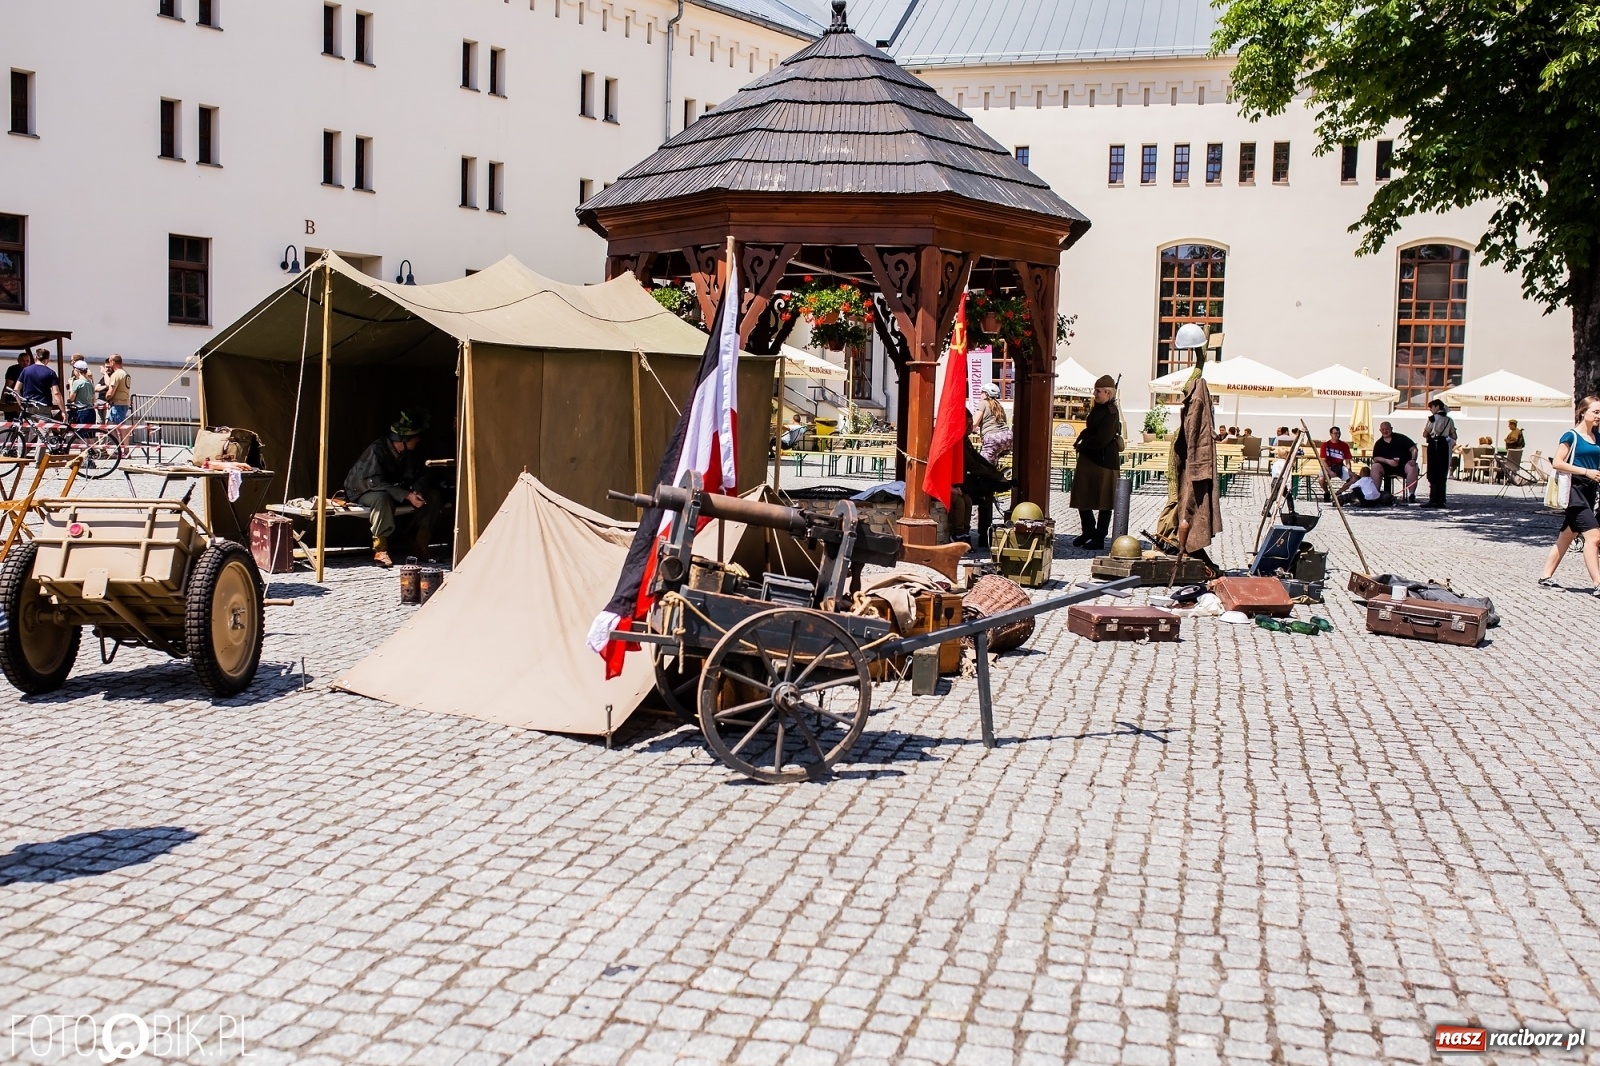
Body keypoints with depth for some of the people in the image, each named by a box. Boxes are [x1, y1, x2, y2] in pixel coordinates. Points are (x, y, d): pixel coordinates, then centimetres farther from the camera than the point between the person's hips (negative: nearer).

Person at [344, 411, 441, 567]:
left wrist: (417, 492, -27)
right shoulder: (377, 450, -27)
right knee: (382, 498, -41)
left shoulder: (411, 453, -6)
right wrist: (407, 495, -43)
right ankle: (380, 550, -30)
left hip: (396, 491, 7)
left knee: (433, 495, -9)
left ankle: (421, 546, -7)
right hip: (363, 492, -7)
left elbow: (422, 475, -2)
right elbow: (375, 482, -35)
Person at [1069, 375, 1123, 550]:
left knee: (1103, 502, 3)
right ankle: (1088, 531, 27)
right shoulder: (1097, 409, 8)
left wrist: (1082, 444, -9)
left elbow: (1101, 440, -24)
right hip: (1088, 458, 9)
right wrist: (1081, 440, 1)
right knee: (1082, 496, 12)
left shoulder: (1111, 413, -18)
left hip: (1105, 461, -9)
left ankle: (1099, 538, 10)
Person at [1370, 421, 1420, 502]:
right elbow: (1375, 458, 1)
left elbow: (1413, 449, 2)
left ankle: (1411, 495, -34)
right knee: (1375, 467, -27)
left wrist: (1413, 460, -17)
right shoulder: (1378, 443, 12)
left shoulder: (1400, 438, 7)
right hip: (1386, 466, 2)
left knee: (1412, 467, -33)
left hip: (1403, 464, -2)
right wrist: (1388, 461, -16)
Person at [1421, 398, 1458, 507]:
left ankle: (1433, 500, -7)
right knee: (1442, 474, 9)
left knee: (1433, 474, -3)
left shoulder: (1433, 418, -7)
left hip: (1434, 446, -5)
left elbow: (1425, 434, -5)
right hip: (1445, 446, 5)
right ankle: (1441, 500, 9)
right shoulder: (1449, 420, 10)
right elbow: (1453, 436, 8)